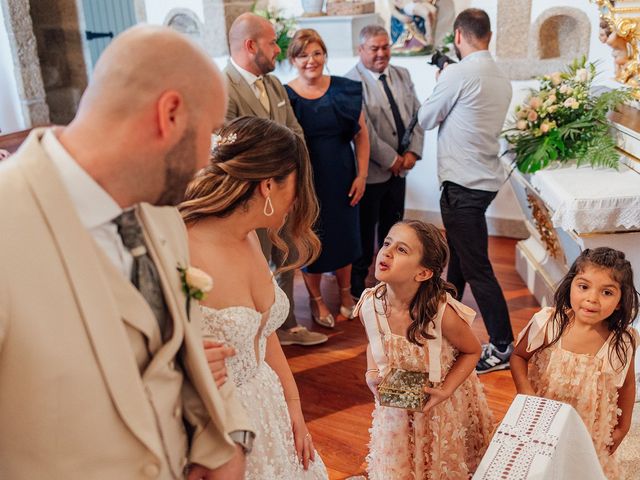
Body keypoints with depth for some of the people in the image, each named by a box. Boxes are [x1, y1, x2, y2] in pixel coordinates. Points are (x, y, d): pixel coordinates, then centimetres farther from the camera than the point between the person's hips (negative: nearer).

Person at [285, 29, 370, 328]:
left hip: (342, 178, 3)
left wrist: (362, 175, -2)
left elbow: (361, 135, 3)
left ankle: (345, 292, 38)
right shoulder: (284, 96, -8)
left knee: (345, 234, 15)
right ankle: (315, 300, 32)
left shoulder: (345, 90, -1)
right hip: (306, 180, -2)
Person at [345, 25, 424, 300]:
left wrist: (413, 152, -7)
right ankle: (358, 279, 27)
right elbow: (363, 130, -21)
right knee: (365, 228, 9)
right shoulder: (352, 82, -16)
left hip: (400, 167, 6)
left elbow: (417, 114, 5)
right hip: (370, 169, -6)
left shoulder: (402, 75, 6)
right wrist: (390, 159, -16)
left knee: (393, 225, 19)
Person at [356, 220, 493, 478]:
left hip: (442, 404, -2)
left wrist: (445, 391, -22)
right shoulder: (369, 305, -20)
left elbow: (472, 351, -12)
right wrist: (371, 375, -14)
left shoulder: (442, 312, -32)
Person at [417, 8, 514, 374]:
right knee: (459, 256, 22)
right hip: (484, 179, 9)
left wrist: (438, 84, 13)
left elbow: (426, 120, -4)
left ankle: (502, 347, 5)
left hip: (463, 185, -9)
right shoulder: (502, 80, 9)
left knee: (477, 268, -3)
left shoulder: (458, 73, -15)